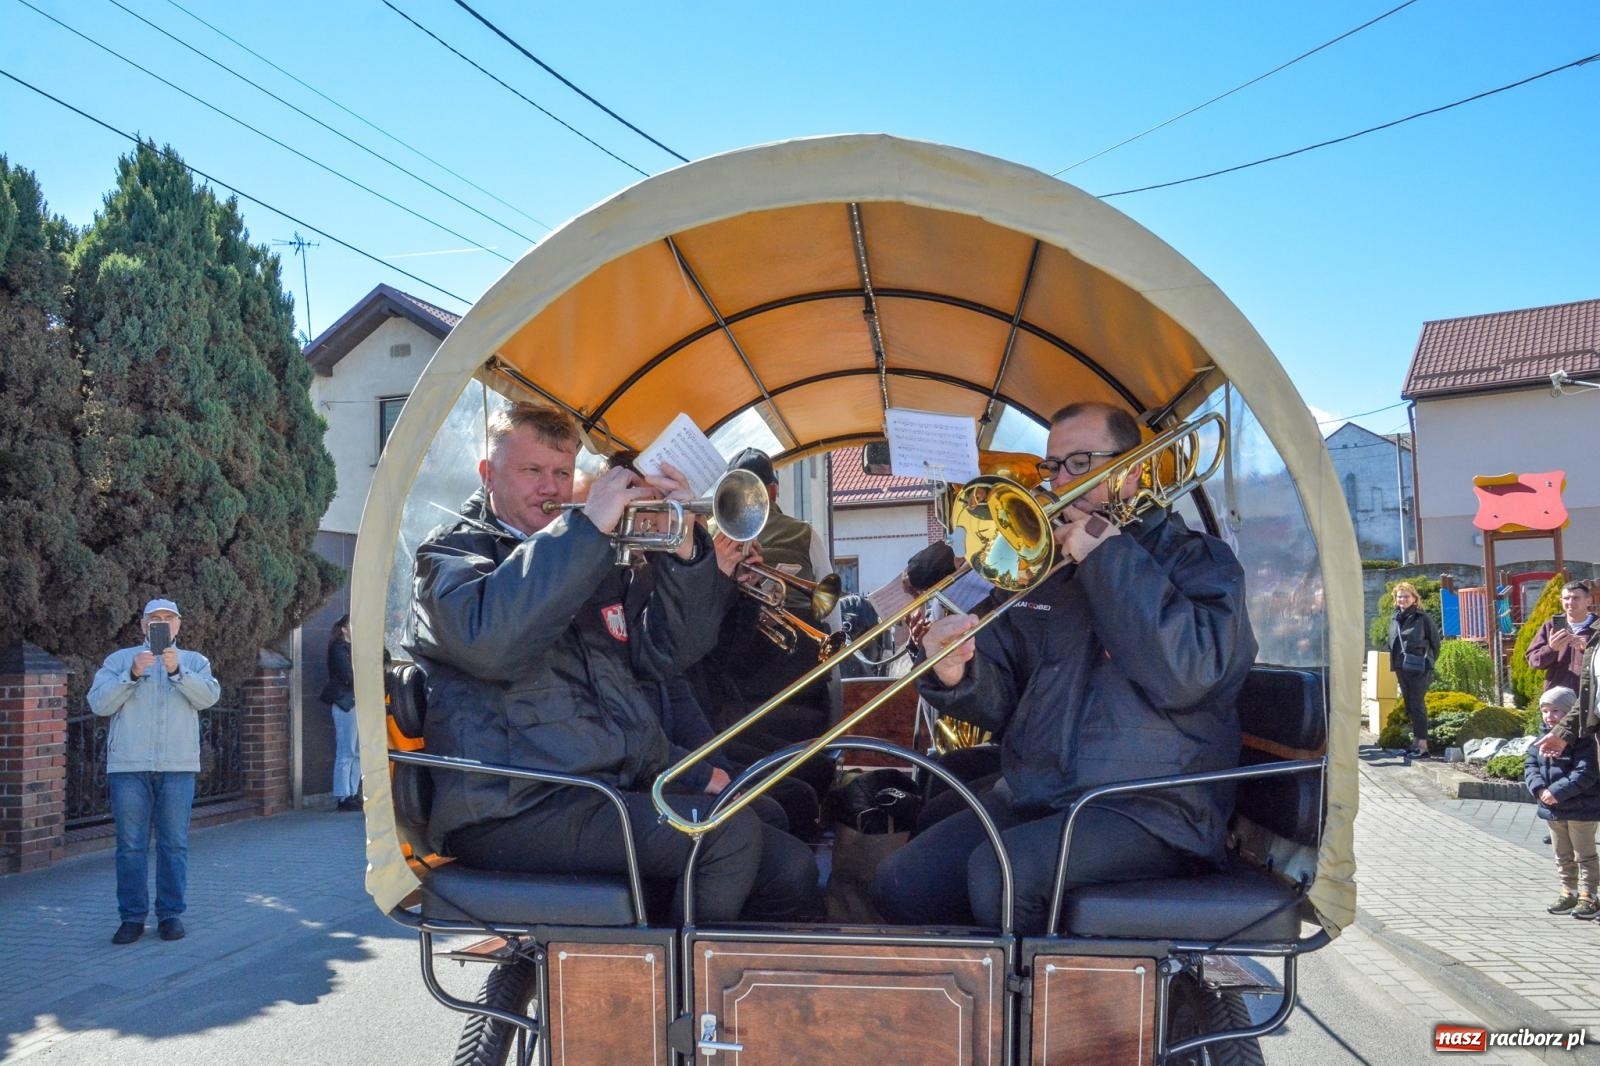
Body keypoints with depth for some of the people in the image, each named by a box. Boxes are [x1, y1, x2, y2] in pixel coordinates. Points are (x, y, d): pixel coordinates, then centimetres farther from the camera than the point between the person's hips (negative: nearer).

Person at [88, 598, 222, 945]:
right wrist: (131, 675, -12)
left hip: (178, 766, 0)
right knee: (130, 845, 2)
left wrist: (177, 671, -21)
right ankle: (132, 917, 9)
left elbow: (209, 695, -6)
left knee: (174, 843, 2)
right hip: (129, 765, 0)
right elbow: (98, 703, 1)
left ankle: (170, 913, 9)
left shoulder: (194, 661, 13)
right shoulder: (119, 660, 13)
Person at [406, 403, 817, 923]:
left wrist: (682, 556, -4)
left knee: (790, 870, -4)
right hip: (515, 812, -7)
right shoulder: (453, 552, 3)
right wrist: (588, 526, -20)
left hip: (630, 792, 7)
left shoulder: (598, 561, 22)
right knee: (726, 830, -24)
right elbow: (489, 641, -21)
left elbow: (659, 658, 11)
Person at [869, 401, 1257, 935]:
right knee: (900, 886, -13)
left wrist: (1108, 555, -13)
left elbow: (1187, 674, -18)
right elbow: (1004, 702, 16)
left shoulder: (1196, 558, 3)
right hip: (1030, 797, 6)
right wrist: (959, 676, -8)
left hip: (1151, 807, -5)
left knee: (1000, 874, -30)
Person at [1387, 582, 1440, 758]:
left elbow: (1435, 641, -1)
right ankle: (1416, 740, 20)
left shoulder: (1423, 618, -5)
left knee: (1417, 705, -10)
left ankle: (1422, 743, -11)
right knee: (1409, 705, 11)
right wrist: (1395, 663, 12)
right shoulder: (1394, 619, 12)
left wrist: (1428, 663, 2)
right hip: (1401, 669, 6)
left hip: (1418, 669, -6)